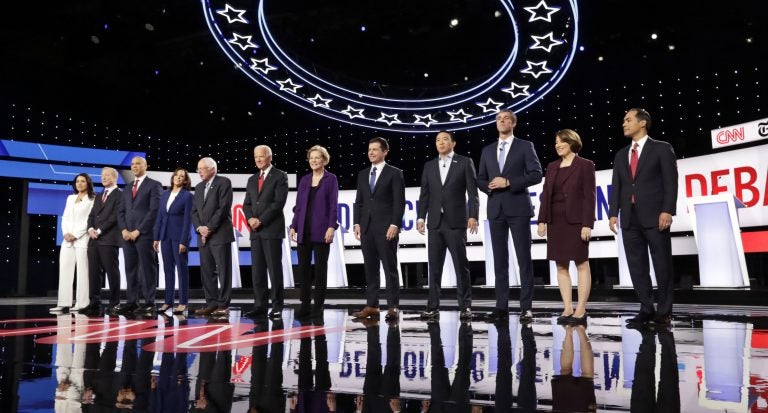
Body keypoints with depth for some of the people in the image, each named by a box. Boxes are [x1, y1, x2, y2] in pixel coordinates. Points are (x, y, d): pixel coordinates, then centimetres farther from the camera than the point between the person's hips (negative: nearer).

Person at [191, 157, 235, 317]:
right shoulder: (199, 187, 19)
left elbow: (223, 208, -12)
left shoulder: (224, 182, -3)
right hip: (203, 236, 7)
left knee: (223, 271, -5)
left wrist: (210, 228, -13)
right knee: (207, 271, 7)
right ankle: (211, 303, 14)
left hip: (220, 234, -7)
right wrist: (199, 228, -3)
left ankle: (223, 305, -2)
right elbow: (194, 211, 14)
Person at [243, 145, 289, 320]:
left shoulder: (280, 176, -1)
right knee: (257, 270, 5)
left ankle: (277, 306, 1)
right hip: (255, 230, 6)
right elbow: (247, 204, 16)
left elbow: (279, 202, -10)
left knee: (274, 269, -4)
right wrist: (251, 218, -5)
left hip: (272, 229, -6)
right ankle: (260, 305, 11)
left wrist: (261, 220, -13)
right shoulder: (252, 180, 19)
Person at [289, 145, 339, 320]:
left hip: (321, 229, -4)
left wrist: (331, 226, -15)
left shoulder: (331, 179, 1)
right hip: (304, 229, 4)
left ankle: (318, 305, 10)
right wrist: (294, 226, 5)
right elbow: (298, 205, 12)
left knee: (320, 267, 2)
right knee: (303, 267, 4)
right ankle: (304, 304, 12)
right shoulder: (304, 179, 13)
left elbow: (333, 205, -5)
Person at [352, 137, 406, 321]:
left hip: (386, 228, -5)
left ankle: (393, 307, 2)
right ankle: (371, 306, 11)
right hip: (366, 228, 5)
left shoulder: (394, 173, 0)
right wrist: (357, 223, 5)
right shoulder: (363, 174, 16)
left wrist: (395, 225, -15)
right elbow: (358, 201, 16)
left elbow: (399, 202, -6)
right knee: (370, 269, 6)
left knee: (390, 268, -2)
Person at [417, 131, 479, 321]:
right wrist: (421, 217, 2)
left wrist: (473, 216, -13)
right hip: (435, 222, 4)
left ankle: (465, 306, 6)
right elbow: (424, 194, 11)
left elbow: (472, 192, -3)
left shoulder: (465, 162, 3)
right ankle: (433, 307, 9)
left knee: (461, 265, 0)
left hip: (456, 222, -3)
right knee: (434, 266, 4)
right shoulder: (429, 165, 13)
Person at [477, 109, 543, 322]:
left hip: (518, 208, -4)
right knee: (500, 259, 4)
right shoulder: (487, 150, 16)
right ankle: (502, 306, 9)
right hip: (496, 209, 4)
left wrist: (508, 182, -13)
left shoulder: (525, 146, 4)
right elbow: (480, 179, 17)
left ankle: (526, 307, 0)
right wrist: (489, 186, -5)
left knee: (524, 258, -3)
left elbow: (536, 174, -6)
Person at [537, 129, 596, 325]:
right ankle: (567, 309, 11)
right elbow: (545, 195, 11)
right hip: (555, 221, 6)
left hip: (576, 221, -5)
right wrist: (542, 220, 4)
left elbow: (589, 196, -8)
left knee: (581, 264, 0)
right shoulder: (552, 167, 13)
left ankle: (581, 310, 2)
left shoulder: (585, 165, -2)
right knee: (561, 265, 6)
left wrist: (587, 224, -15)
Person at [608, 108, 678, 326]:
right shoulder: (621, 155, 18)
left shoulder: (662, 149, 3)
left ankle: (664, 311, 9)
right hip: (629, 218, 5)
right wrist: (614, 213, 3)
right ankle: (646, 309, 13)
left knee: (662, 265, 1)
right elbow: (616, 186, 13)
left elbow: (670, 182, -4)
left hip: (654, 216, -5)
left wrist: (667, 210, -14)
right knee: (637, 266, 5)